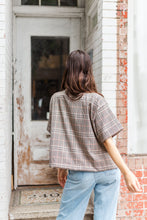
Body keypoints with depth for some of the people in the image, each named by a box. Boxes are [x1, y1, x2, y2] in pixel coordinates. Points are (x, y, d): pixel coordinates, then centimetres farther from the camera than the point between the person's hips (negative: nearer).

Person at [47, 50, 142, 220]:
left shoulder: (57, 99, -3)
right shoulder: (96, 100, -11)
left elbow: (57, 138, 3)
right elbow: (107, 141, -14)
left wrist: (61, 167, 13)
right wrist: (127, 172, -10)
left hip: (80, 173, 1)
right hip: (107, 170, -1)